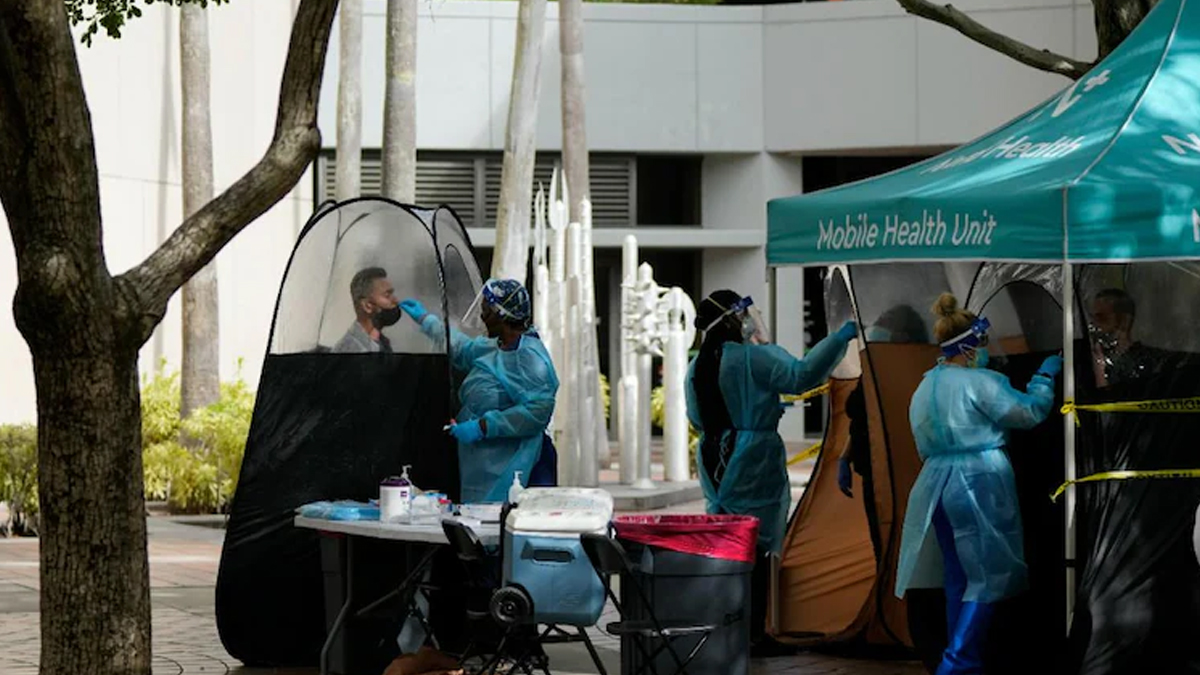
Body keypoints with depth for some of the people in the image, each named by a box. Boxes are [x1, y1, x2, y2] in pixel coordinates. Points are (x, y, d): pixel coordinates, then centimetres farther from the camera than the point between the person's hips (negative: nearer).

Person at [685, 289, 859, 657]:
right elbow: (801, 375, -25)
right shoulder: (752, 358, -14)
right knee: (757, 548, -3)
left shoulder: (698, 365, 10)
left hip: (714, 459, 8)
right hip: (752, 460, -8)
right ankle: (754, 635, -2)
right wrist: (839, 339, -18)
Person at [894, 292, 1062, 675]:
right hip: (979, 484, -8)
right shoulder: (979, 382, -12)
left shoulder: (924, 388, 13)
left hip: (938, 485, 8)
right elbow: (1029, 413, -7)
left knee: (958, 577, 15)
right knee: (988, 576, -3)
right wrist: (1044, 377, 5)